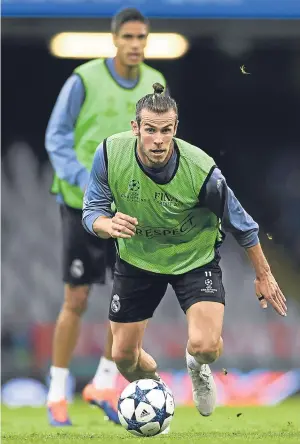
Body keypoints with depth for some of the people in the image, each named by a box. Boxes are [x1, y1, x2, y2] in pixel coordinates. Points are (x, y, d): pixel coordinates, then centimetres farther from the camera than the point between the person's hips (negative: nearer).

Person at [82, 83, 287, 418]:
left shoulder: (202, 171, -29)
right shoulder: (110, 153, -24)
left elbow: (241, 225, -13)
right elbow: (91, 213, -14)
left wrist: (263, 275, -2)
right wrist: (108, 225, -39)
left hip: (194, 257, -3)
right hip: (137, 258, 3)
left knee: (206, 346, -22)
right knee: (123, 356, 7)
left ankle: (196, 365, 19)